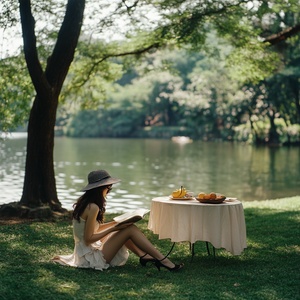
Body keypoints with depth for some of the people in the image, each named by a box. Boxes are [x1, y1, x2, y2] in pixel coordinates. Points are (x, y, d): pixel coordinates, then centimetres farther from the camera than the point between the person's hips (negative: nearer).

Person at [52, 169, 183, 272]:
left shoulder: (83, 202, 7)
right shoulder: (93, 207, -21)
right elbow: (88, 239, -21)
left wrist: (117, 223, 10)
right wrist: (113, 228, -16)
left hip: (86, 252, 9)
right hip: (92, 257, -9)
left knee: (126, 227, 16)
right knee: (130, 229, -11)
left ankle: (144, 256, 2)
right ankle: (163, 261, -11)